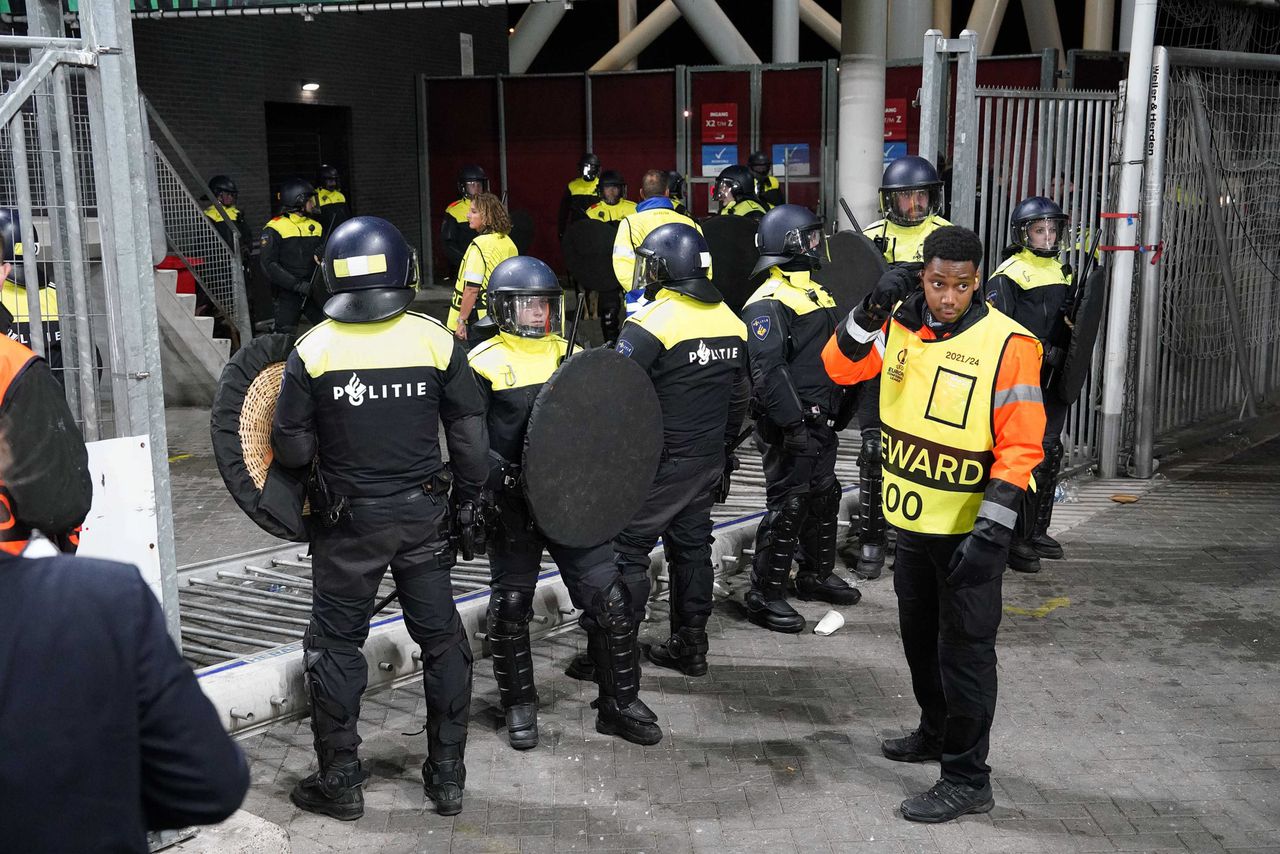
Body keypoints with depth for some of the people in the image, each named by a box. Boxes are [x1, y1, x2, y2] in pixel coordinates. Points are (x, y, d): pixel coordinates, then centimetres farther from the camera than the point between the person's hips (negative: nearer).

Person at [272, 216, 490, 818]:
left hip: (347, 521, -2)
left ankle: (340, 780, 20)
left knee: (335, 646, 13)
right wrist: (469, 501, 9)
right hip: (424, 515, 2)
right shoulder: (436, 340, -7)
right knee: (442, 639, 15)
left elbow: (292, 450, -8)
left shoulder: (312, 349, -10)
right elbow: (470, 436, -3)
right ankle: (448, 775, 24)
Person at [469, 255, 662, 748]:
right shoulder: (485, 365, -5)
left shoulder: (571, 355, 10)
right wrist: (504, 478, -22)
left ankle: (619, 703, 16)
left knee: (609, 597, 1)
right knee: (511, 606, 7)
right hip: (512, 504, -3)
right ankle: (519, 705, 27)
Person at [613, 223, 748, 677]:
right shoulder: (730, 321, 7)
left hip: (659, 465, -7)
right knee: (692, 548, 16)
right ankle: (690, 647, 25)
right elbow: (739, 399, 15)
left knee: (628, 551, 2)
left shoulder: (651, 324, -17)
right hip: (708, 461, 7)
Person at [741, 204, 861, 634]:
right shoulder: (768, 302, -17)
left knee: (824, 497, 20)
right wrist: (793, 423, -29)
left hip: (818, 420, 10)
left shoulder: (814, 291, 15)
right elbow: (768, 370, -25)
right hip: (788, 426, -10)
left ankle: (817, 574, 36)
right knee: (787, 507, -6)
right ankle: (765, 595, 4)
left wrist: (839, 405, 23)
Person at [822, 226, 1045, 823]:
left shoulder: (1008, 344, -18)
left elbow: (1020, 447, -18)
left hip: (970, 529, -6)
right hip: (912, 521, 7)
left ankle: (967, 779, 15)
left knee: (964, 651, 2)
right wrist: (871, 312, -12)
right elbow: (840, 368, 4)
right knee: (919, 636, 23)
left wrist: (991, 532, -22)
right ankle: (936, 732, 44)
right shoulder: (900, 325, -1)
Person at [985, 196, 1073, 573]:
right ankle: (1015, 540, -3)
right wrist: (1043, 351, -19)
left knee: (1049, 455, 14)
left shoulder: (1061, 272, 16)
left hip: (1055, 380, 8)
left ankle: (1038, 532, 25)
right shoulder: (1008, 275, -9)